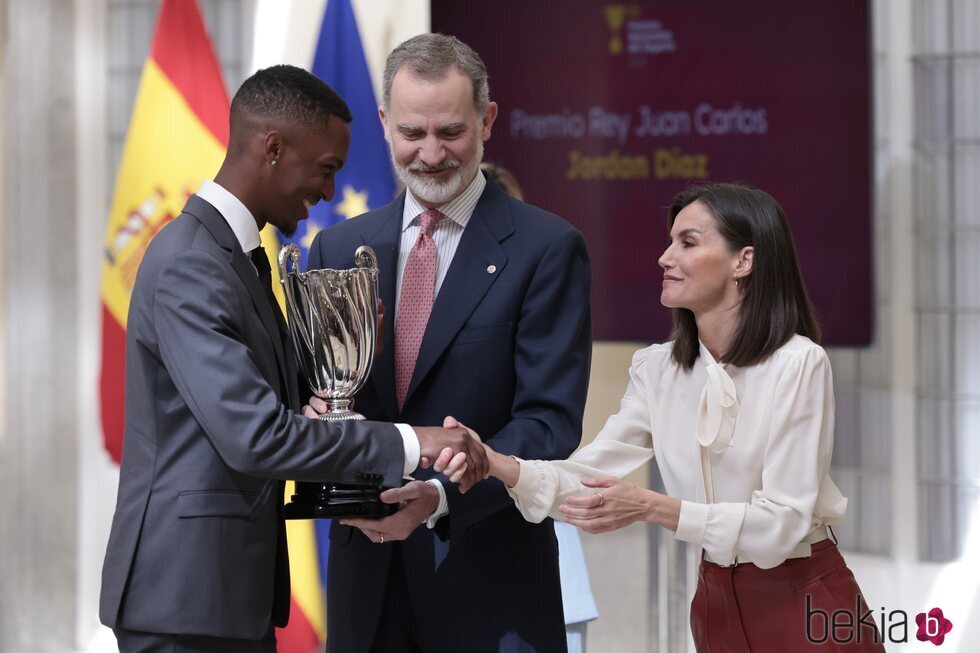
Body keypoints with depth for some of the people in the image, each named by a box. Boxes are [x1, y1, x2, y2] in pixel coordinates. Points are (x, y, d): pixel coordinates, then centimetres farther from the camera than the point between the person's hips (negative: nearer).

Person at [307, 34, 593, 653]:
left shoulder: (547, 248, -5)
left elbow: (549, 422, -11)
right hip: (367, 578, 4)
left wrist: (440, 497, -24)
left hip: (489, 585, -4)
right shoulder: (339, 248, 9)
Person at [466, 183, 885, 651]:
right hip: (717, 603, 5)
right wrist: (496, 463, -24)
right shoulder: (658, 370, 0)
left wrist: (652, 508, -30)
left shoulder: (799, 364, -18)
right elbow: (589, 478, -7)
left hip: (806, 609, -5)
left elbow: (783, 523, -22)